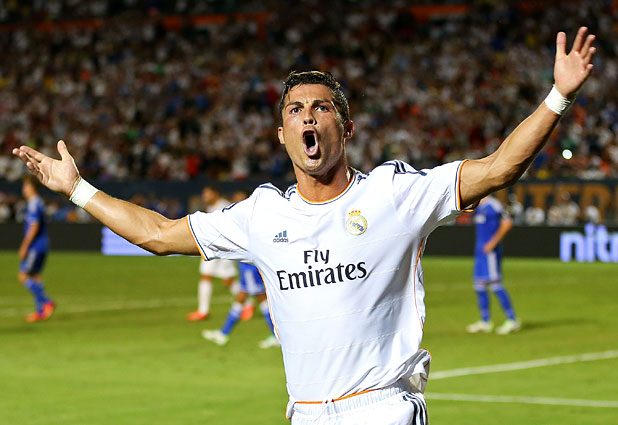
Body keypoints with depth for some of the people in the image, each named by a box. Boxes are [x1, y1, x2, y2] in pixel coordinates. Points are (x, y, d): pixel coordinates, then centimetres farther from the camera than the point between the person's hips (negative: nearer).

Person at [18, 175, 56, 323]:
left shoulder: (33, 204, -15)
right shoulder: (38, 202, 16)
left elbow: (34, 226, -22)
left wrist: (25, 246, -18)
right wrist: (25, 245, 25)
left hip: (35, 247, -10)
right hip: (41, 246, 10)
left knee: (23, 276, -8)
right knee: (35, 277, 10)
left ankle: (46, 302, -13)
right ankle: (40, 311, 8)